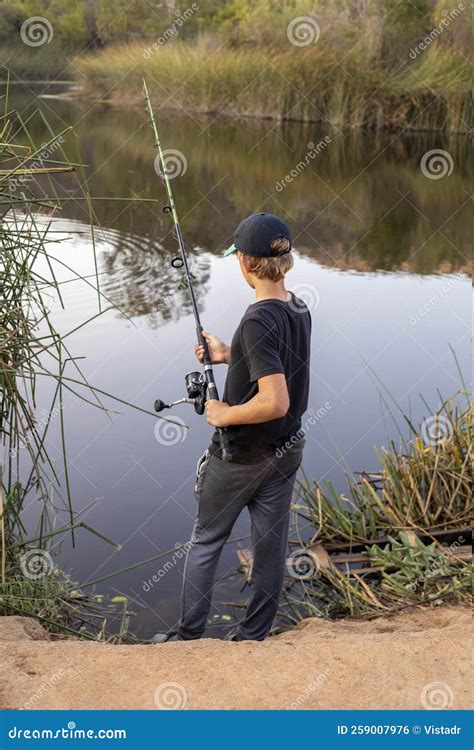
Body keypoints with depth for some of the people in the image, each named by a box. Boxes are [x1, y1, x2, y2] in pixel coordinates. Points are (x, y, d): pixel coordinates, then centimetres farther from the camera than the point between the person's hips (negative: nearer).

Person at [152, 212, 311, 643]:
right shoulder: (299, 310, -1)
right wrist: (230, 357, 10)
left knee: (206, 540, 13)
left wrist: (225, 414, -18)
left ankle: (190, 633, 25)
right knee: (271, 543, 14)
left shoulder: (258, 321, -26)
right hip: (287, 449, 7)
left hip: (241, 456, -7)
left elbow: (275, 401, -33)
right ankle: (254, 636, 28)